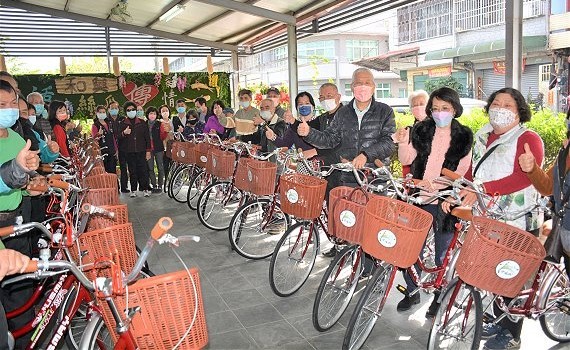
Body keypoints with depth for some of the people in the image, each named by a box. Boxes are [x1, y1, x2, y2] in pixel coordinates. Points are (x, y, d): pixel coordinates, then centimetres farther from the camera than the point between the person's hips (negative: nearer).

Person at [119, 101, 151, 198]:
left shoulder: (142, 122, 7)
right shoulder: (123, 124, 7)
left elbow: (147, 137, 7)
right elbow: (118, 137, 6)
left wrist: (148, 150, 2)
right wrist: (124, 133, -16)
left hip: (141, 151, -1)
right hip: (129, 152, 1)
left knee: (143, 170, -4)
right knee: (132, 171, 4)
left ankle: (145, 189, 5)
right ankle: (133, 190, 12)